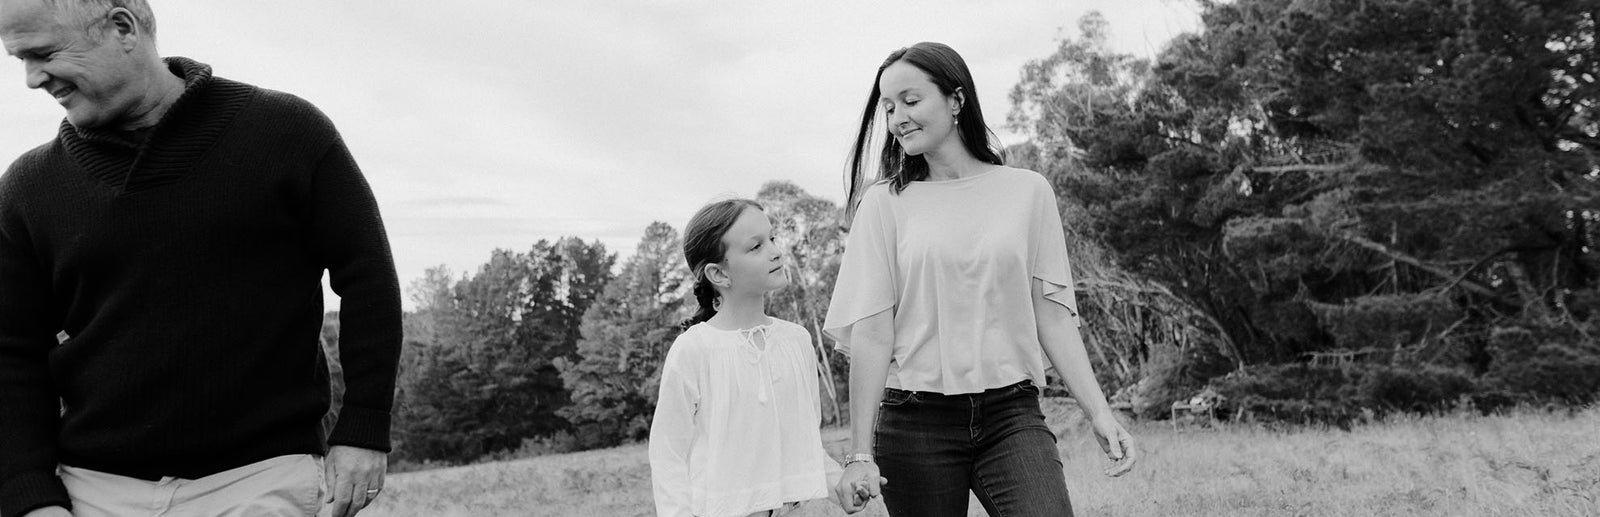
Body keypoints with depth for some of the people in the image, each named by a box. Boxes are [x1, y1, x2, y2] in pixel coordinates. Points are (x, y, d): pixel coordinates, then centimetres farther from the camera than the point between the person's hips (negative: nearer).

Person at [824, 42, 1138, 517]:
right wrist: (860, 454, -7)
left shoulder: (1028, 192, 6)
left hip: (1012, 416, 0)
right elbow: (871, 334, -2)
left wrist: (1099, 412, -2)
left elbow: (1052, 316, 6)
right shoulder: (884, 204, 3)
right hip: (915, 424, 0)